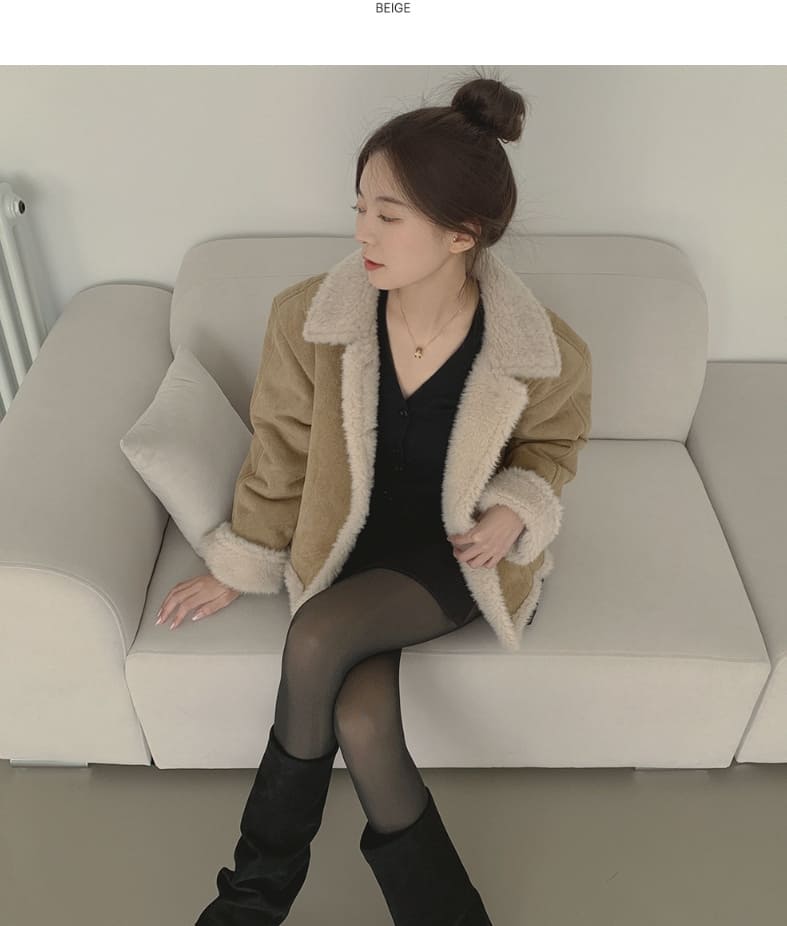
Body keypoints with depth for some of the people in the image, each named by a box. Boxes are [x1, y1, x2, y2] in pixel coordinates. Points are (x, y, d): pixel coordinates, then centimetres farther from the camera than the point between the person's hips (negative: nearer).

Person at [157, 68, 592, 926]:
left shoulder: (546, 353, -20)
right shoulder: (309, 318, -17)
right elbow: (281, 454, -2)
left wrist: (515, 511, -17)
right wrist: (239, 569, 7)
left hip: (461, 554, -2)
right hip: (351, 543, 3)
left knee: (318, 638, -27)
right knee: (359, 719, -22)